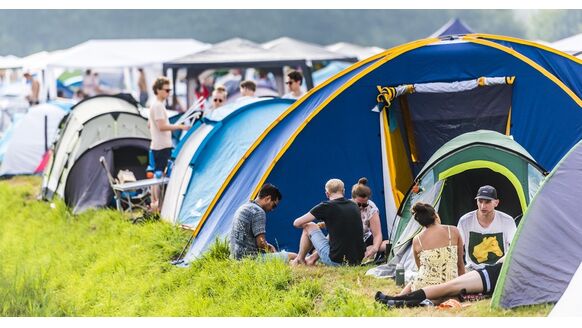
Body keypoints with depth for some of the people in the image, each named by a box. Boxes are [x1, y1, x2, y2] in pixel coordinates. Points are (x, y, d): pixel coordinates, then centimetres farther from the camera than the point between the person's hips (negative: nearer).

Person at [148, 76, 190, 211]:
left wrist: (173, 127, 26)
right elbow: (161, 126, -23)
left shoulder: (154, 104, 17)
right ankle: (158, 204, -10)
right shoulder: (158, 105, -15)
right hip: (162, 146, -10)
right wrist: (179, 126, -21)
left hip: (156, 145, 10)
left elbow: (149, 125, 25)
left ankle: (154, 202, 18)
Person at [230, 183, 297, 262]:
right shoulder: (258, 212, -14)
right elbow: (261, 242, -16)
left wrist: (268, 246, 15)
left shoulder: (243, 208, 17)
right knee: (293, 257, -8)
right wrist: (269, 248, 5)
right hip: (250, 257, -10)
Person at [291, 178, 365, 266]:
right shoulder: (354, 206, 8)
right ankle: (313, 258, 36)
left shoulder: (326, 206, -8)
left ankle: (300, 259, 29)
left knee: (309, 227, 12)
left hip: (336, 261, -5)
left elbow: (297, 223, 1)